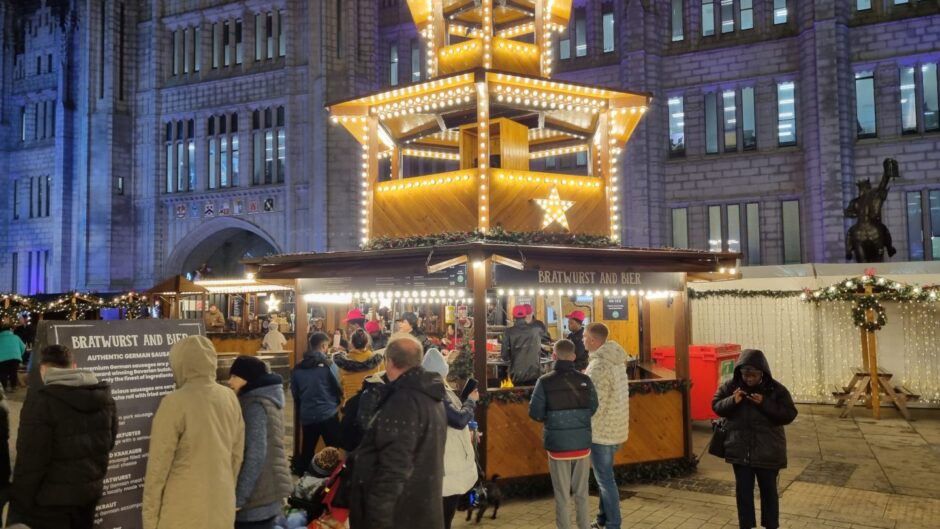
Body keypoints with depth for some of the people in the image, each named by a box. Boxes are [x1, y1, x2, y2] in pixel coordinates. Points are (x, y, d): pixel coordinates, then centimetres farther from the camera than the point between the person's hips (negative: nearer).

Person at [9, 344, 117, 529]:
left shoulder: (41, 401, -19)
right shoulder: (104, 397, 2)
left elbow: (31, 460, -18)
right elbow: (109, 443, 12)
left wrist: (21, 502, -7)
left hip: (50, 499, -6)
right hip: (90, 492, 6)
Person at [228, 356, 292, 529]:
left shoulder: (255, 406, -16)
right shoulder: (268, 400, 12)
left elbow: (256, 454, -22)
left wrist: (238, 497, -18)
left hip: (256, 496, -9)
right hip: (267, 492, 9)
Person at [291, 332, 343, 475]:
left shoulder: (298, 368, 4)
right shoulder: (328, 365, -9)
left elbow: (295, 394, 13)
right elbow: (337, 388, -4)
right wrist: (337, 402, 16)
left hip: (306, 416, 5)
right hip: (328, 414, -5)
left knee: (306, 452, 16)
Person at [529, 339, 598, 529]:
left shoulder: (545, 382, -12)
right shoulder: (585, 380, -6)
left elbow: (535, 413, -9)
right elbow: (593, 408, 0)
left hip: (558, 445, -2)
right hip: (582, 444, 2)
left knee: (562, 496, 10)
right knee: (582, 493, 16)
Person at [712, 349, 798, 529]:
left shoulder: (776, 389, -9)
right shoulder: (731, 386, -4)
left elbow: (789, 414, -11)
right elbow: (716, 406, 2)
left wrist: (765, 404, -24)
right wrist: (732, 401, -18)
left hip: (768, 452, -1)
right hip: (740, 450, 1)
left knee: (768, 491, 13)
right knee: (743, 491, 9)